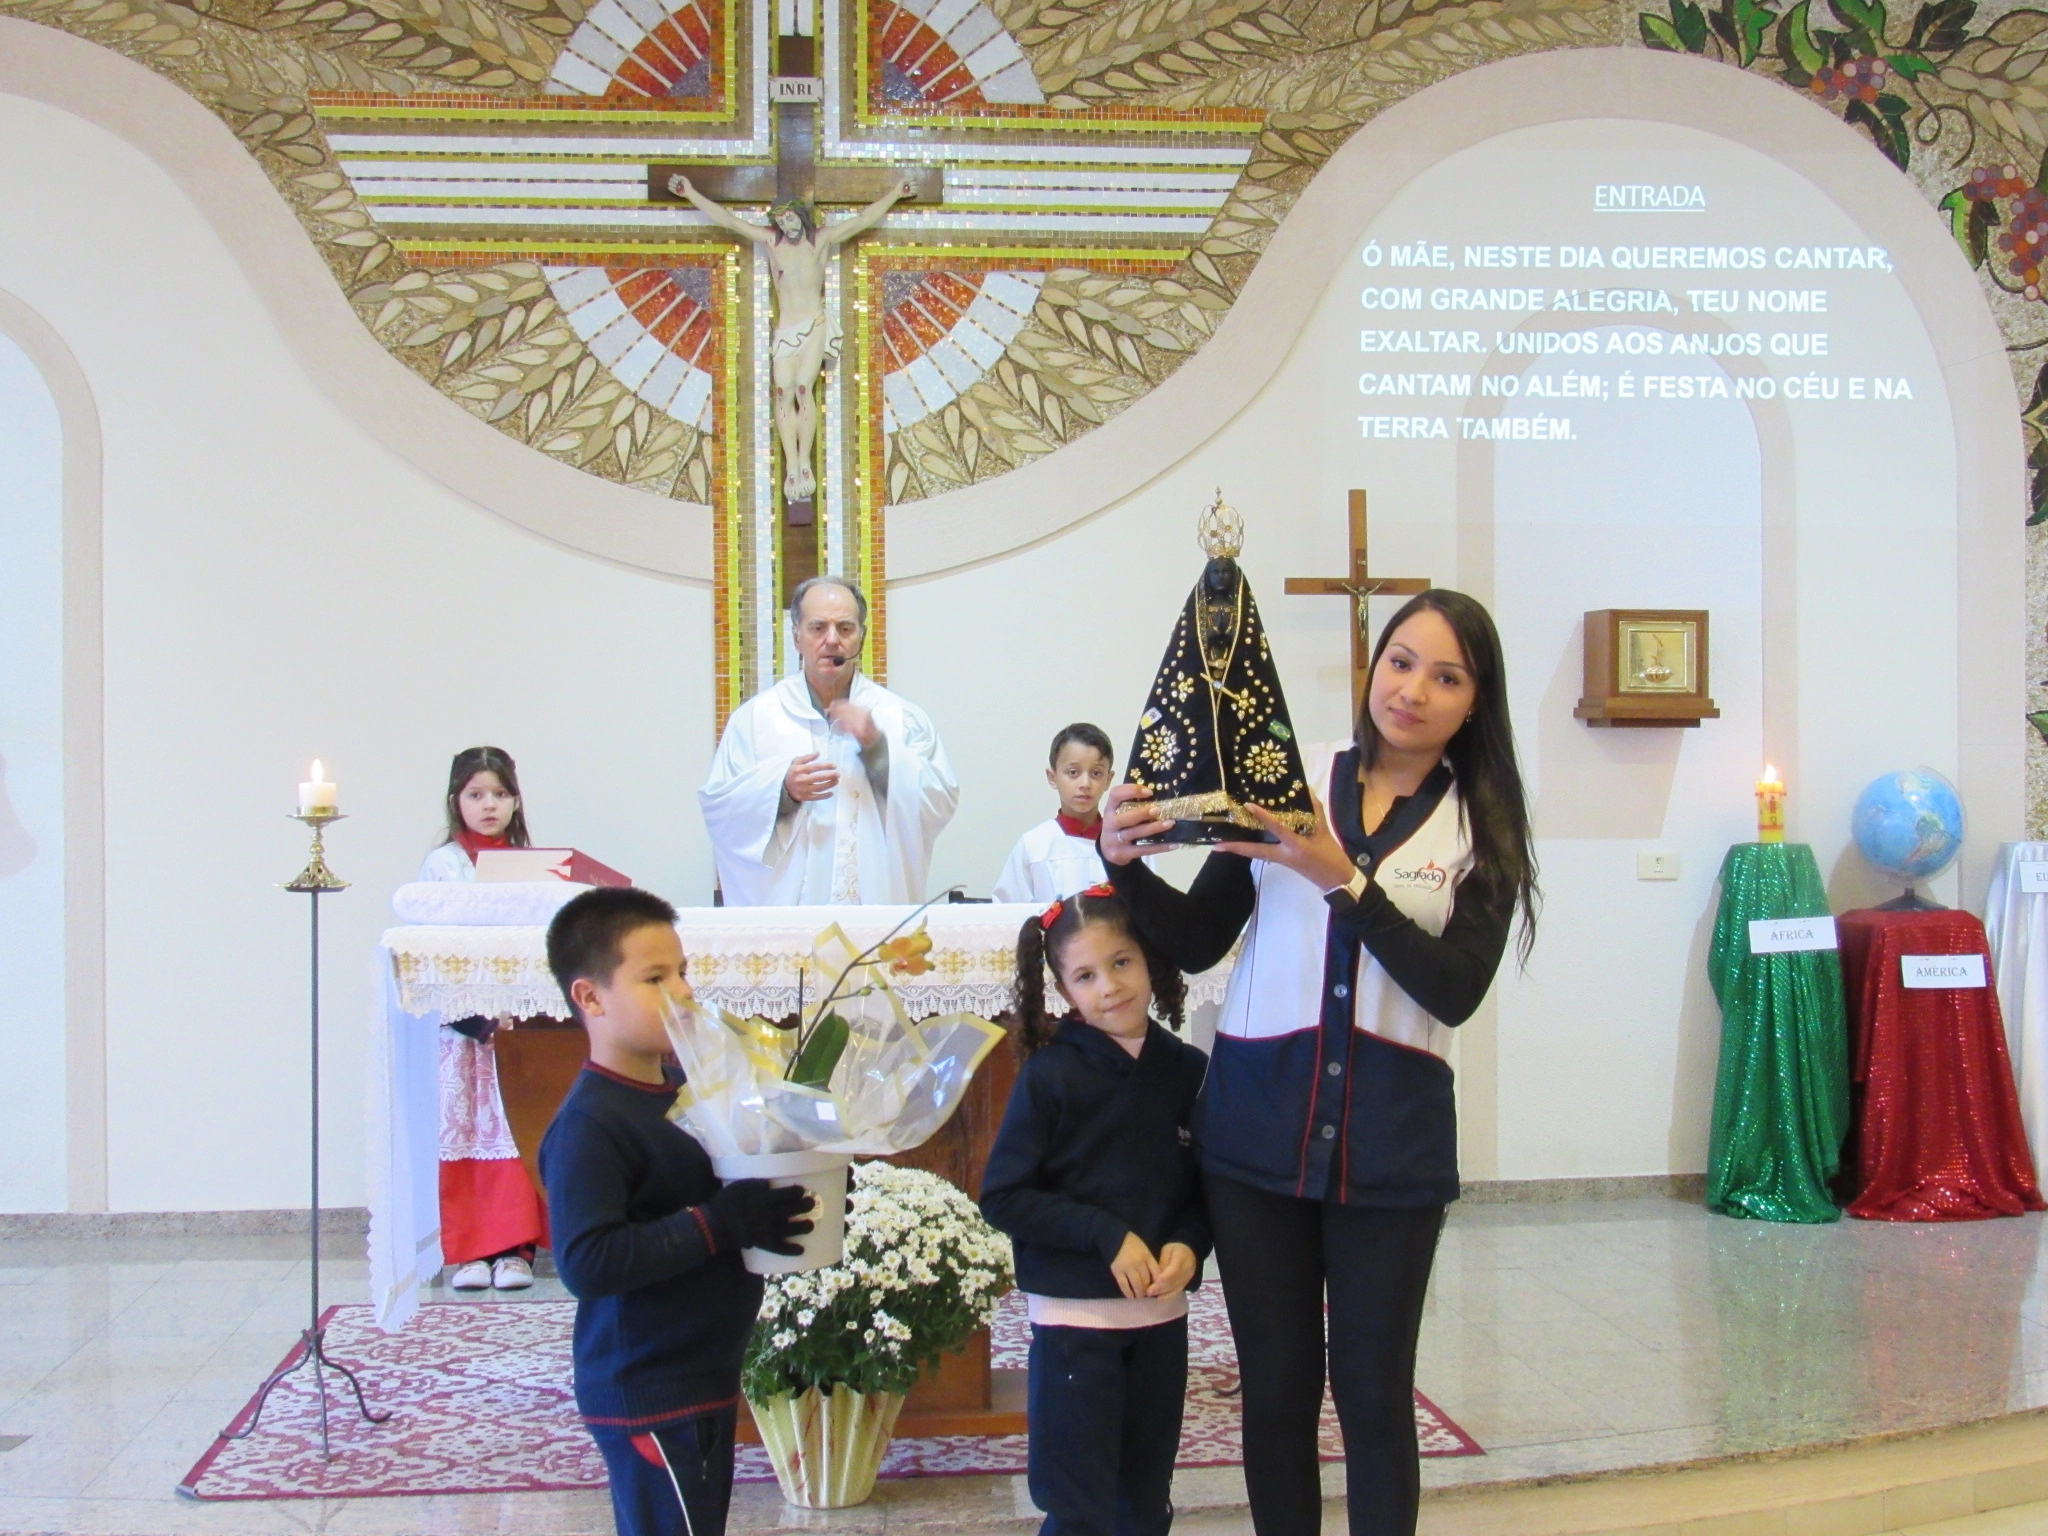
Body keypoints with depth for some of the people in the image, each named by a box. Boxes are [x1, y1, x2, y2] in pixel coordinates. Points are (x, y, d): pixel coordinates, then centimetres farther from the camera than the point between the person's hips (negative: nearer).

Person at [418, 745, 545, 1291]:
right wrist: (482, 1015, -16)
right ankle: (469, 1250, 1)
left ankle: (514, 1247, 2)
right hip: (462, 1025, -2)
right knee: (462, 1129, -4)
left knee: (512, 1129, -1)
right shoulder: (442, 865, 4)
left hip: (519, 1017, 2)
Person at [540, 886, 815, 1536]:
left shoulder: (686, 1089, 8)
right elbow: (585, 1261, -30)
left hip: (705, 1378, 9)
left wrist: (772, 1207, 2)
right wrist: (719, 1223, -30)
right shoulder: (588, 1125, -20)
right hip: (648, 1396, -9)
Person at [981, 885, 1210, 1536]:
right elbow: (1002, 1196, -11)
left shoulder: (1188, 1071, 0)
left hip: (1163, 1315, 4)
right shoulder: (1051, 1075, -10)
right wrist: (1108, 1234, -18)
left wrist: (1189, 1244, -11)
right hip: (1073, 1317, -4)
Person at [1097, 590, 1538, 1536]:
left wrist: (1343, 880, -17)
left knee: (1374, 1393, 8)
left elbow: (1456, 991, -9)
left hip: (1390, 1137, 0)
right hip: (1259, 1119, 0)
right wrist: (1126, 864, -14)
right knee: (1275, 1386, 9)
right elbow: (1198, 942, 4)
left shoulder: (1483, 828, 3)